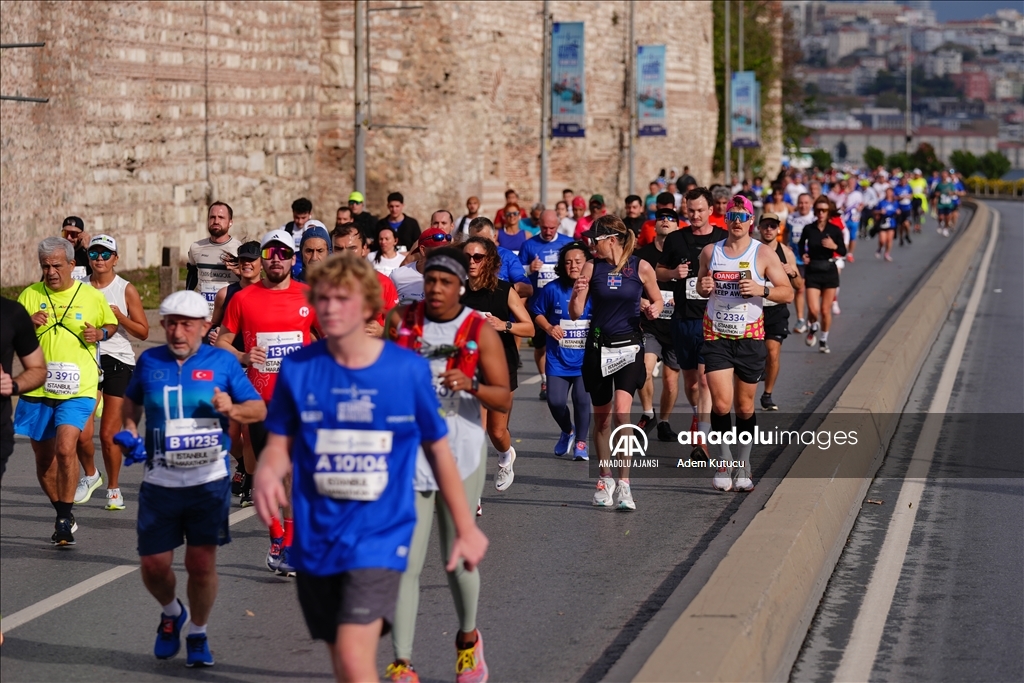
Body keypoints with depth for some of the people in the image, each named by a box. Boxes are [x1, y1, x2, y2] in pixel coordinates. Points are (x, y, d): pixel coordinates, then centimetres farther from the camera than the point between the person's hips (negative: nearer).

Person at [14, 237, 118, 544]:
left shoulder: (91, 297, 2)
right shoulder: (29, 295, 5)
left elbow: (111, 324, 19)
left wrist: (100, 332, -3)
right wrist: (27, 324, -12)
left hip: (77, 389, -3)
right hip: (37, 390, 3)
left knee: (65, 448, -21)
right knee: (44, 458, 10)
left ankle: (65, 518, -10)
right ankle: (63, 517, 28)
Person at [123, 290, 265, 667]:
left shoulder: (222, 362, -1)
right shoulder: (149, 361, 5)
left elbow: (259, 409, 1)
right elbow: (131, 399, 24)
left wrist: (233, 410, -19)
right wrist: (128, 430, 5)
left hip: (208, 481, -2)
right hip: (160, 482, 2)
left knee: (201, 564, -3)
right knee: (153, 565, 2)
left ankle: (198, 635, 20)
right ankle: (171, 612, 34)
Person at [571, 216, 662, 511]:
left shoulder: (641, 267, -3)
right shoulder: (592, 267, 1)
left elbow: (657, 300, 12)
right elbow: (576, 314, 1)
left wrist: (653, 309, -10)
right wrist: (577, 294, -19)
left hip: (629, 345, -3)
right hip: (598, 346, 3)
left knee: (621, 410, -19)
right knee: (601, 417, 10)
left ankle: (623, 483, -16)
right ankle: (605, 478, 28)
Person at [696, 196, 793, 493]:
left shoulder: (763, 253, -2)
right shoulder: (710, 252, 6)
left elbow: (788, 292, -2)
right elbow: (700, 286, 21)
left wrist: (762, 290, -19)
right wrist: (703, 287, -3)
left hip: (750, 336, -1)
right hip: (716, 335, 1)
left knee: (744, 406, 5)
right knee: (721, 403, -11)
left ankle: (744, 466, 19)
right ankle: (724, 461, 5)